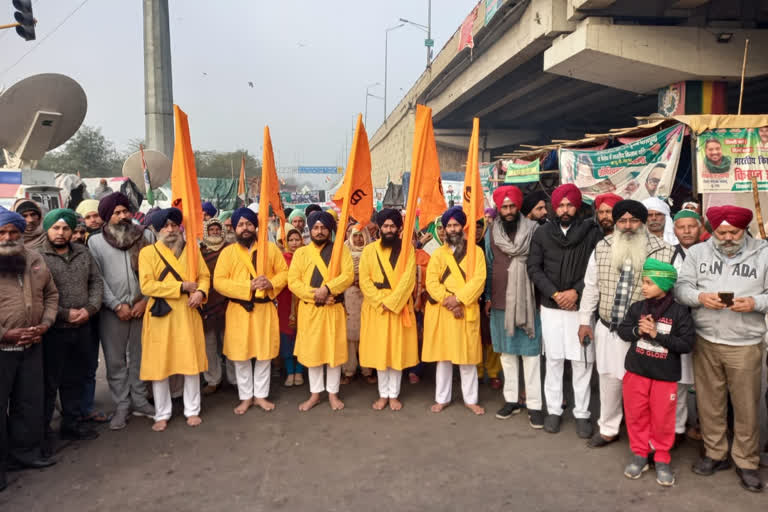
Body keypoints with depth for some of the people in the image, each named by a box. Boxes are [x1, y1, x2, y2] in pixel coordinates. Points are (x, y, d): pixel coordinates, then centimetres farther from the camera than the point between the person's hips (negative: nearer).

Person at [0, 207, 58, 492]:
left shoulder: (36, 261, 6)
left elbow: (51, 294, 14)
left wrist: (45, 324, -1)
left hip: (31, 346, 5)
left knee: (30, 402, 15)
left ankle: (26, 451, 32)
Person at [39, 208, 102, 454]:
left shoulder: (83, 252, 6)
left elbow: (96, 282, 7)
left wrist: (89, 309, -8)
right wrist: (66, 314, -16)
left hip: (82, 328, 5)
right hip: (53, 330, -5)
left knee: (75, 379, 16)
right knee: (49, 383, 4)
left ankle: (71, 423, 31)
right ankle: (43, 431, 18)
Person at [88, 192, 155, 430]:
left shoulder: (147, 236, 5)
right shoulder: (96, 241, 1)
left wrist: (145, 300, -6)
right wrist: (117, 305, -9)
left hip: (143, 307, 1)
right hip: (112, 311, -1)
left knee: (140, 357, 10)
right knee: (115, 361, 6)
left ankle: (139, 400, 22)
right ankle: (122, 405, 17)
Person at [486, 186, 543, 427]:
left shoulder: (533, 230, -3)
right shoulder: (492, 233, 7)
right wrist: (488, 297, 11)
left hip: (527, 300, -3)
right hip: (500, 302, 4)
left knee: (531, 352, -1)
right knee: (506, 352, 11)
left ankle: (534, 405, 6)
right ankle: (511, 399, 22)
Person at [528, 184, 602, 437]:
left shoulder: (592, 233, -2)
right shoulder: (543, 234, 4)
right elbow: (534, 268, 0)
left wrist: (576, 291, -14)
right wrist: (555, 294, -10)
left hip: (581, 306, -1)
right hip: (550, 307, 2)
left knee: (582, 361, 4)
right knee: (553, 359, 9)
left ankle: (582, 413, 17)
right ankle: (554, 410, 21)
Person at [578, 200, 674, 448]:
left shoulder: (664, 252, -10)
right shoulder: (602, 248, 1)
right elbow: (591, 286, 8)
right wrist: (584, 320, 7)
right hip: (608, 329, 3)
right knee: (609, 378, 16)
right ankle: (608, 428, 35)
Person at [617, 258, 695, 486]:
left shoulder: (680, 312, -11)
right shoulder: (637, 307, -1)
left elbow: (687, 344, -14)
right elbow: (622, 330, 4)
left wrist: (657, 335, -19)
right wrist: (638, 330, -16)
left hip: (665, 375, -3)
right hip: (636, 371, 3)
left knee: (663, 419, 7)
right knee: (636, 415, 11)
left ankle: (662, 459, 24)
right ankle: (640, 454, 27)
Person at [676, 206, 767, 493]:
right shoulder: (697, 252, 3)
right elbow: (680, 287, 1)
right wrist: (700, 297, -18)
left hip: (745, 345, -1)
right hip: (705, 341, 2)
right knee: (709, 402, 12)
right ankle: (715, 454, 30)